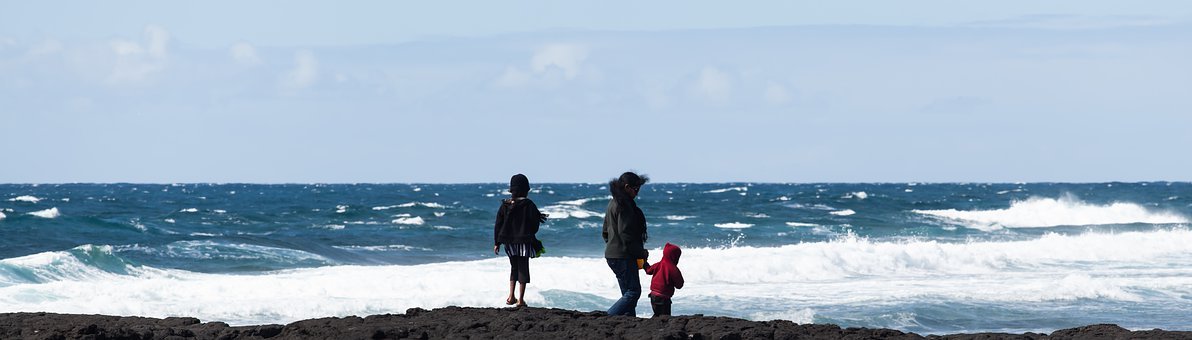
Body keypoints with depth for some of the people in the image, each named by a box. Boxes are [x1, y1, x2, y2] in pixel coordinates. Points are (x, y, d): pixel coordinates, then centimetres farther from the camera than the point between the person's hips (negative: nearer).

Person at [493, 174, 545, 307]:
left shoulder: (505, 204, 1)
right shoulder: (528, 204, -12)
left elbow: (498, 224, 4)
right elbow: (534, 222, -10)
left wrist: (497, 243, 11)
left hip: (509, 241, 4)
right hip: (524, 241, -4)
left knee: (514, 267, 19)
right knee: (523, 268, 4)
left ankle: (511, 296, 12)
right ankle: (520, 299, 3)